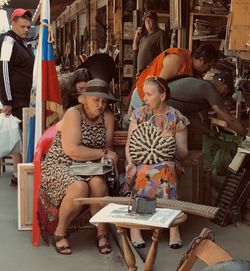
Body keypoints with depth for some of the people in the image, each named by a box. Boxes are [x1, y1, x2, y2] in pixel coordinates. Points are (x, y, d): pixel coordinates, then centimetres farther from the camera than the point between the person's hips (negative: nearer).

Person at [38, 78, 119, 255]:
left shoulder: (108, 118, 3)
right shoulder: (73, 114, -14)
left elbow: (108, 147, 4)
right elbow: (71, 150, -24)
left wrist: (109, 158, -21)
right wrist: (103, 153, -17)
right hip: (59, 166, -4)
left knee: (98, 183, -29)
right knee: (80, 187, -33)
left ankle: (102, 232, -10)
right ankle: (60, 232, -8)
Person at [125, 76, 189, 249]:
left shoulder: (177, 118, 1)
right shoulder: (138, 114, 8)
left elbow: (182, 154, 2)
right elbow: (129, 144, 4)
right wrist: (131, 164, -16)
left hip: (166, 162, -1)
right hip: (140, 161, 1)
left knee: (162, 172, -36)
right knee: (144, 173, -34)